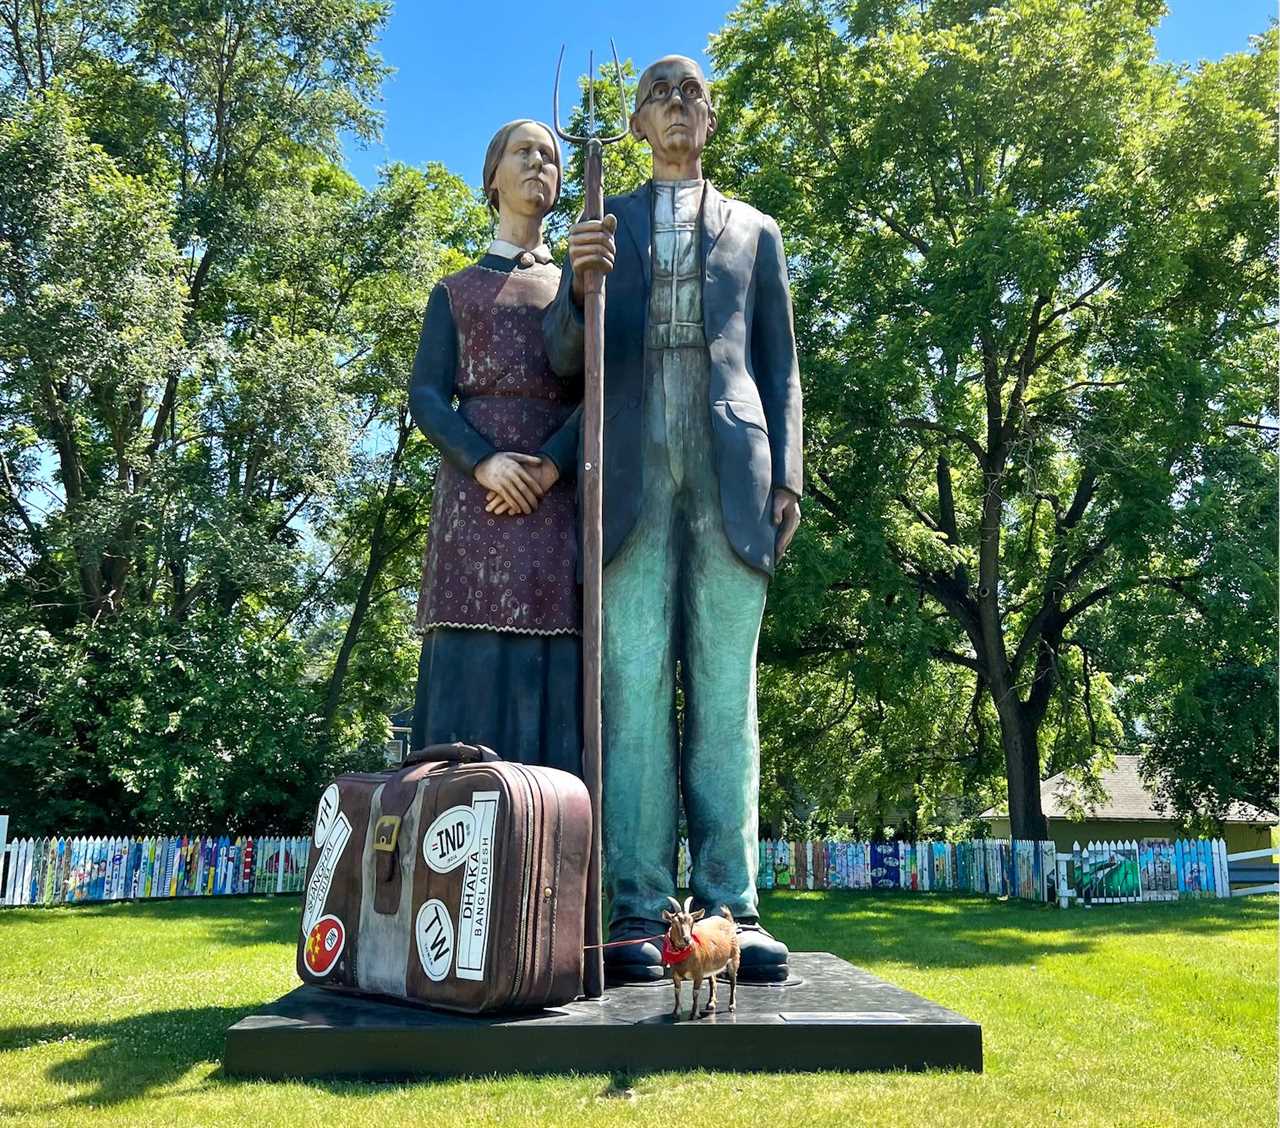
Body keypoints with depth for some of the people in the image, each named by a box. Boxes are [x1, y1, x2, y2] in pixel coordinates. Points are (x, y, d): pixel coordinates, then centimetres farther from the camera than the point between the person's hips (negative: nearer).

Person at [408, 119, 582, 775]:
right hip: (478, 491, 0)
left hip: (563, 495, 1)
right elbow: (426, 395, 6)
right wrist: (483, 462, -14)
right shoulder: (455, 292, 20)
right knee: (477, 664, -9)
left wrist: (552, 464, -13)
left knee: (554, 667, -7)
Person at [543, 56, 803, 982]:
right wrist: (580, 286, -10)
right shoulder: (604, 224, 21)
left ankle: (731, 908, -1)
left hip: (730, 468, 1)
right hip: (634, 467, 0)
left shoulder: (755, 231, 23)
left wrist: (787, 476, 1)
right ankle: (637, 911, -5)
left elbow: (780, 366, 16)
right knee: (634, 689, -7)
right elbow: (565, 361, 11)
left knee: (725, 693, -3)